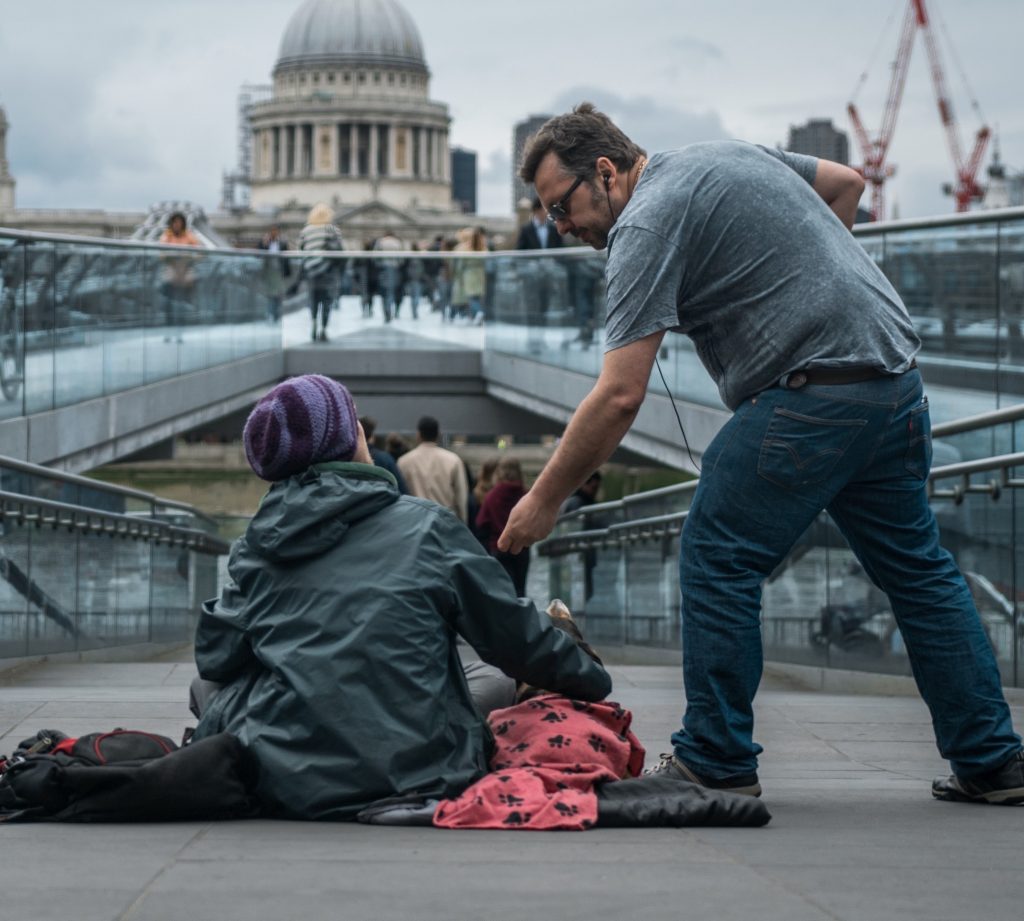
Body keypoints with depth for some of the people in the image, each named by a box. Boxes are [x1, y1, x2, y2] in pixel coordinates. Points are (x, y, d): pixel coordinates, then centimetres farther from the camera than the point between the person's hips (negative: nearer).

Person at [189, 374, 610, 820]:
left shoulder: (255, 547, 4)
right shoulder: (425, 527, -1)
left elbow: (215, 659, 6)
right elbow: (516, 637, 5)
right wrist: (594, 682, 22)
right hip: (417, 778, -2)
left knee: (213, 698, 31)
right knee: (502, 682, 24)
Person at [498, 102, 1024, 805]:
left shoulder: (645, 225, -9)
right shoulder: (731, 154, 17)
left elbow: (619, 397, -15)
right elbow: (847, 183, 29)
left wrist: (545, 500, -7)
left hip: (812, 392, -9)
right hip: (897, 371, 9)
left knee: (717, 558, 0)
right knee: (917, 568, 15)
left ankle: (717, 762, 4)